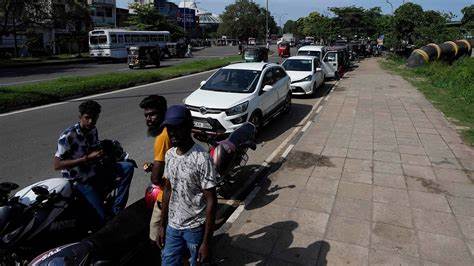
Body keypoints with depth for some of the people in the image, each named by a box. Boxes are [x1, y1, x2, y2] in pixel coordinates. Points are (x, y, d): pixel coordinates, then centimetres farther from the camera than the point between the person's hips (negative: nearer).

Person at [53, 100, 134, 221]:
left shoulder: (93, 131, 2)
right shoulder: (68, 136, -19)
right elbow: (56, 165, -23)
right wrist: (87, 158, -28)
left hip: (95, 171, 7)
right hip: (80, 181, -7)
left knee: (128, 167, -10)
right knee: (103, 217, -18)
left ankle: (115, 210, -7)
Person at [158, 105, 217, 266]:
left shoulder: (202, 159, -22)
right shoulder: (169, 154, 0)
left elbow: (211, 202, -18)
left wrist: (206, 242, -17)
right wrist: (163, 225, 12)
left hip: (195, 228, -5)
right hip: (172, 226, 6)